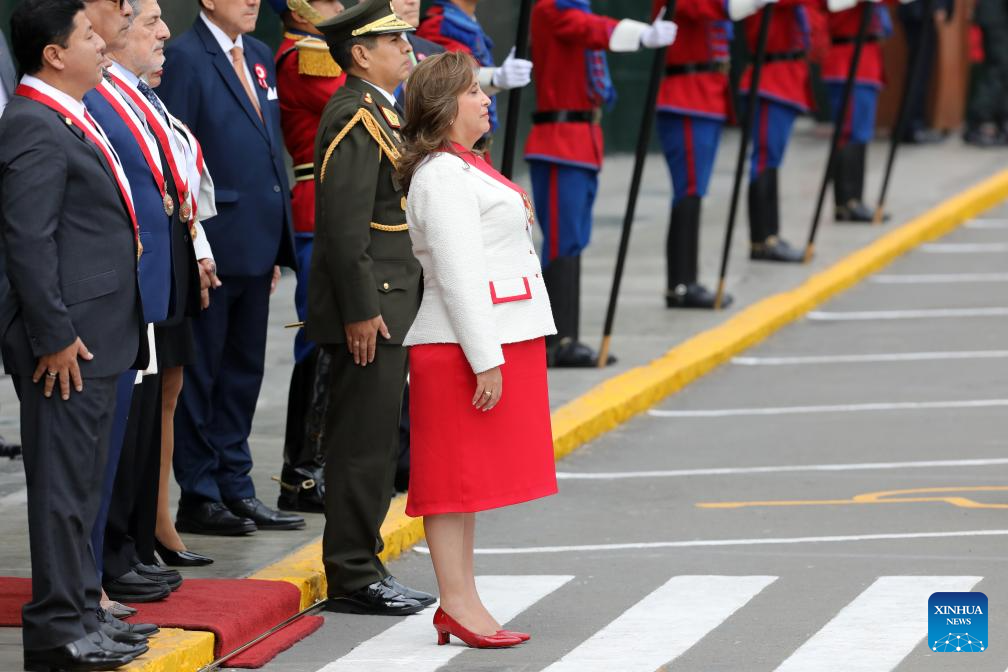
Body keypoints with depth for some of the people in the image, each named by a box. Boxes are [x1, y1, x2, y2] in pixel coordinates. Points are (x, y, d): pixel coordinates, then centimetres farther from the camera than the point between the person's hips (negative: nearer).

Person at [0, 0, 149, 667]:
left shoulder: (70, 121, 15)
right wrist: (54, 336, -22)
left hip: (98, 334, 10)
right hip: (69, 340, -10)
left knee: (81, 481, 16)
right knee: (64, 483, -5)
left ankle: (82, 614, 24)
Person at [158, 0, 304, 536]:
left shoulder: (258, 56, 14)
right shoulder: (185, 58, -12)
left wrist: (277, 244, 15)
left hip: (256, 244, 8)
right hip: (211, 245, -8)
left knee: (244, 370, 14)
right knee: (200, 372, 1)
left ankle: (234, 487, 22)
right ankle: (199, 498, 7)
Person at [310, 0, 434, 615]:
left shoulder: (380, 111, 16)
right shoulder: (356, 117, -16)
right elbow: (345, 222, -22)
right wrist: (360, 310, -23)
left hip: (392, 303, 11)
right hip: (370, 308, -11)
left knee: (375, 441, 14)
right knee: (364, 443, -6)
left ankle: (360, 566, 21)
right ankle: (353, 578, -2)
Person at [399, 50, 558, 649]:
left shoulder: (468, 168, 18)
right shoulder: (442, 176, -15)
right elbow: (458, 277, -20)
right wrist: (486, 362, -22)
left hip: (503, 342, 10)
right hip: (465, 349, -10)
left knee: (472, 481, 12)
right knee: (458, 479, -6)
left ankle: (461, 604, 16)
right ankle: (457, 605, -4)